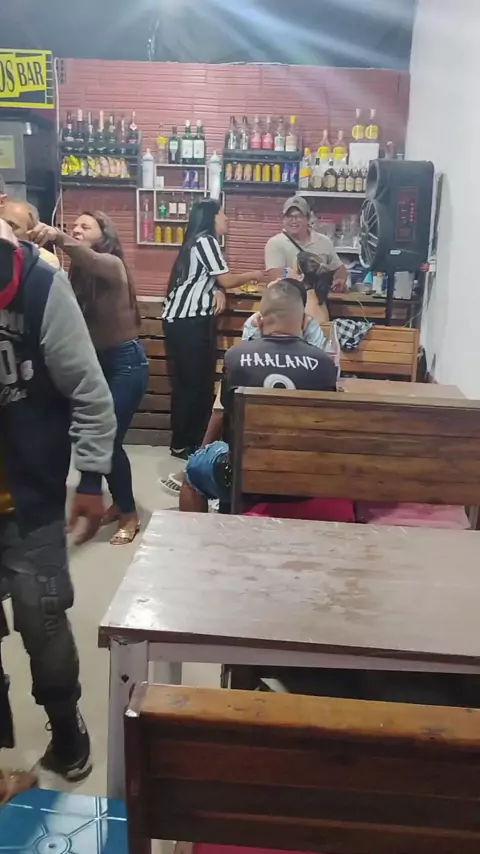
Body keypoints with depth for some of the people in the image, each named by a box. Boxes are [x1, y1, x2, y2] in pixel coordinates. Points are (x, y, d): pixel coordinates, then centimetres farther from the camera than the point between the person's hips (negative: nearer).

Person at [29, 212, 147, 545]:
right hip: (97, 361, 7)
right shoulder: (78, 273, 8)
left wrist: (57, 237, -53)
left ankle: (130, 514, 8)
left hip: (126, 361, -7)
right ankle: (119, 502, 28)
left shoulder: (113, 265, -12)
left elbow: (89, 258, -35)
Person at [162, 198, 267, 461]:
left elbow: (210, 280, 15)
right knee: (191, 382, -4)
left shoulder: (203, 242, 21)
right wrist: (253, 275, 6)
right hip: (186, 321, -10)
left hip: (193, 320, 10)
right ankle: (181, 444, 5)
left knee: (202, 381, 11)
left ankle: (194, 440, 19)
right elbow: (226, 280, -11)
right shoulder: (206, 240, -10)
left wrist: (219, 292, -7)